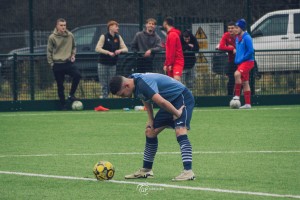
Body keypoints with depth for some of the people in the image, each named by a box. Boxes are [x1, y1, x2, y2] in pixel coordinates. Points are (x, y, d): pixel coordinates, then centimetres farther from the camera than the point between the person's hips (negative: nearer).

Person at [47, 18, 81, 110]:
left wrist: (73, 55, 2)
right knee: (60, 85, 2)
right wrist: (51, 63, -3)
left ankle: (71, 95, -6)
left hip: (68, 62, 2)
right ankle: (63, 105, 14)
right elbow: (49, 51, 1)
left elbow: (73, 47, 18)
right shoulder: (52, 37, -6)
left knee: (77, 75, -22)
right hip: (57, 64, -2)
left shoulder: (70, 36, 1)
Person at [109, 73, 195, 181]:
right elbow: (146, 100, 18)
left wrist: (177, 113, -23)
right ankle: (146, 171, 20)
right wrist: (150, 120, 9)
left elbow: (161, 102, -37)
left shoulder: (143, 84, -31)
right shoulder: (136, 86, 0)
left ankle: (188, 172, -34)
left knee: (180, 130, -28)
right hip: (170, 103, 10)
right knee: (150, 131, 10)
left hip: (182, 98, -10)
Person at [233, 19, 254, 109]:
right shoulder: (237, 38, 14)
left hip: (247, 61, -9)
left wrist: (241, 60, -16)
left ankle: (237, 95, -25)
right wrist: (236, 60, 10)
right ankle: (247, 104, 12)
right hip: (241, 62, 9)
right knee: (245, 82, 9)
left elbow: (250, 51, -17)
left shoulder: (246, 37, -12)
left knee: (237, 74, -31)